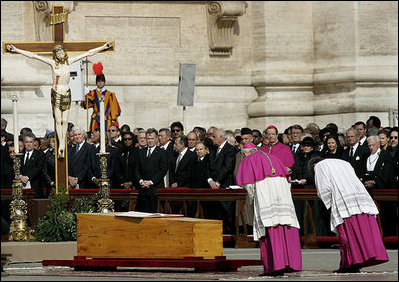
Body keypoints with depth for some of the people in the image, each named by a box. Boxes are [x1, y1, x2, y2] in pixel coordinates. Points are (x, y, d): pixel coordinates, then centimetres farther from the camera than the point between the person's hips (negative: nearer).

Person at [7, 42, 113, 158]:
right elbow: (33, 56, -6)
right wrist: (16, 50, -8)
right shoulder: (53, 63, -4)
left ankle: (63, 144, 10)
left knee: (65, 121, 3)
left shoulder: (69, 62, 2)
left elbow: (88, 53, 5)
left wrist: (103, 47, 6)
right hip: (56, 93, -2)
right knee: (58, 121, -3)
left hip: (66, 94, 2)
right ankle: (61, 145, -2)